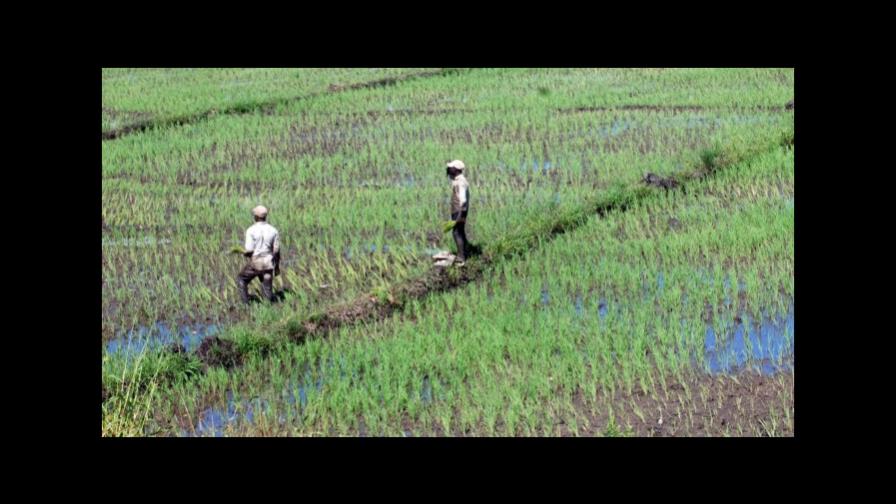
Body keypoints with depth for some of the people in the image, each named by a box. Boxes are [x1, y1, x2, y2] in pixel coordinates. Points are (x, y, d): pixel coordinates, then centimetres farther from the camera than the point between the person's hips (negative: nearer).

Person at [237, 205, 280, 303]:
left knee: (241, 279, 21)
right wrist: (277, 266, 14)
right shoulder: (273, 230, 0)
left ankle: (245, 302, 15)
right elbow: (276, 250, 3)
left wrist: (244, 253, 10)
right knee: (267, 289, 12)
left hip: (254, 263, -3)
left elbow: (249, 250, -14)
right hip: (268, 263, 3)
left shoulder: (251, 230, -11)